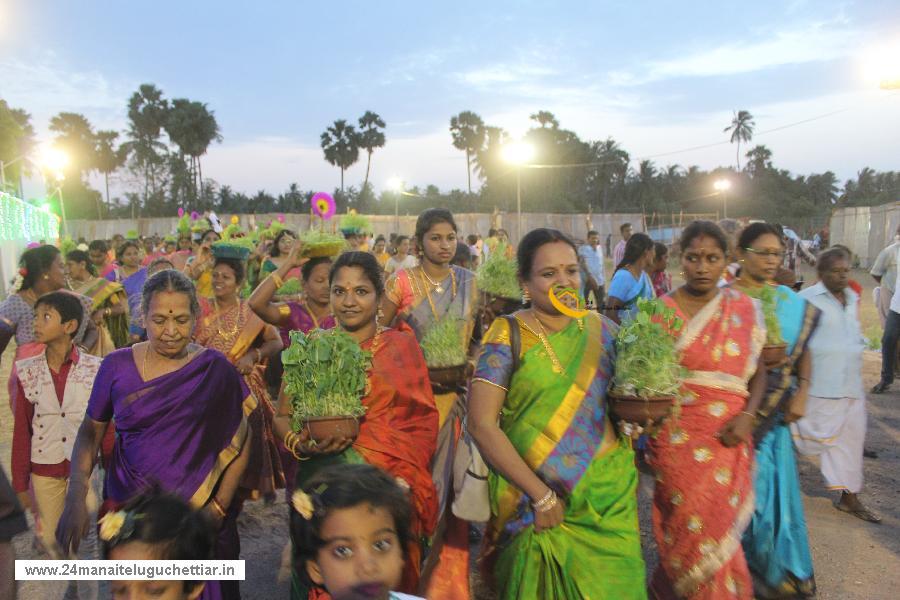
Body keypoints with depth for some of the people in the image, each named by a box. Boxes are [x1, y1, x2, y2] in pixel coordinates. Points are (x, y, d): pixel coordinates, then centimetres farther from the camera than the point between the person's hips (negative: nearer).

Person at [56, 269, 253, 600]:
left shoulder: (215, 369, -8)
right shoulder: (117, 366, -5)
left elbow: (239, 442, -5)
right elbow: (91, 432, 3)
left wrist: (219, 508, -12)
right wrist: (75, 499, -10)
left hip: (197, 510, -1)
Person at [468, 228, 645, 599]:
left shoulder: (603, 330, 2)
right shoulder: (507, 336, -10)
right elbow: (481, 424, -15)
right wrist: (540, 495, -15)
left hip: (609, 492, 3)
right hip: (533, 494, -3)